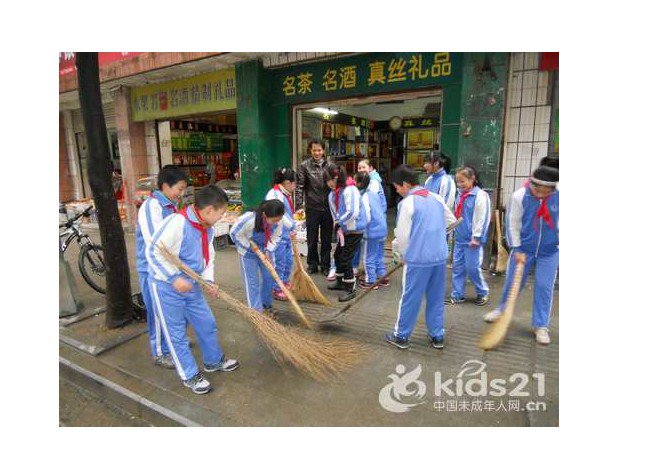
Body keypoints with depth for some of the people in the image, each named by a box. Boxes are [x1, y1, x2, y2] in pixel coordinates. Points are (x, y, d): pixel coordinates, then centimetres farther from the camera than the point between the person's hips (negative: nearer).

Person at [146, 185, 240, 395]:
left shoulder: (208, 228, 1)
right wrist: (175, 278, -25)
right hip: (166, 287, -8)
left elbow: (208, 257, 11)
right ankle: (190, 376, 23)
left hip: (191, 285, 8)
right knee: (176, 334, 7)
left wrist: (209, 280, -4)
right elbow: (153, 252, -25)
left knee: (207, 324, 16)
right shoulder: (176, 223, -27)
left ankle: (214, 361, 38)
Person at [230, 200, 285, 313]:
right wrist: (250, 246, -21)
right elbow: (235, 233, -22)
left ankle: (266, 305, 27)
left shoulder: (278, 222, -25)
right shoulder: (249, 220, -38)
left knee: (269, 277, 8)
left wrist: (268, 251, -19)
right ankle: (256, 310, 11)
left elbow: (276, 237, -7)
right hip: (248, 253, -4)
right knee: (252, 281, 0)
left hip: (265, 251, 4)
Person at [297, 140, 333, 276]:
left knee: (327, 239, 11)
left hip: (328, 208, 2)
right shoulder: (304, 166, -3)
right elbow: (299, 187, -5)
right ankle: (312, 264, 26)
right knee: (312, 239, 10)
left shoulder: (329, 165, 3)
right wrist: (300, 204, -12)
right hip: (312, 208, -2)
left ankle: (325, 265, 25)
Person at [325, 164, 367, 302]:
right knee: (338, 255, 18)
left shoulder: (349, 190, -23)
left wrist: (339, 222, -17)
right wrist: (338, 228, -1)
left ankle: (351, 288, 9)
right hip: (344, 229, 9)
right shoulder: (333, 193, 4)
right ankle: (341, 282, 37)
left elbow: (352, 213, -30)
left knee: (345, 258, -6)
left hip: (355, 230, -9)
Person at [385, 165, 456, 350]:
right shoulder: (436, 197, 8)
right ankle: (437, 336, 26)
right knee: (436, 298, 16)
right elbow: (451, 221, 17)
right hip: (440, 255, 6)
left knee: (410, 298, 6)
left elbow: (402, 234, -10)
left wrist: (401, 255, 6)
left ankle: (401, 336, 19)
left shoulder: (407, 202, -11)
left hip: (418, 258, -6)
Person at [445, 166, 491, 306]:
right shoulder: (461, 195, 9)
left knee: (472, 268, 2)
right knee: (457, 267, 10)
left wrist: (476, 237, -16)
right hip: (459, 238, 7)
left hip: (472, 240, -7)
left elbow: (481, 218, -15)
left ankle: (483, 293, 24)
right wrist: (453, 231, 14)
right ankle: (457, 295, 20)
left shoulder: (480, 196, -13)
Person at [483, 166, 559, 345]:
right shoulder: (519, 196, -16)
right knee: (512, 282, 10)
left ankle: (541, 325, 16)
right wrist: (516, 249, -10)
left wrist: (559, 243, 4)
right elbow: (512, 224, -10)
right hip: (524, 249, 0)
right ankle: (502, 309, 33)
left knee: (544, 287, 3)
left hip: (549, 251, 1)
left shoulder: (557, 197, -13)